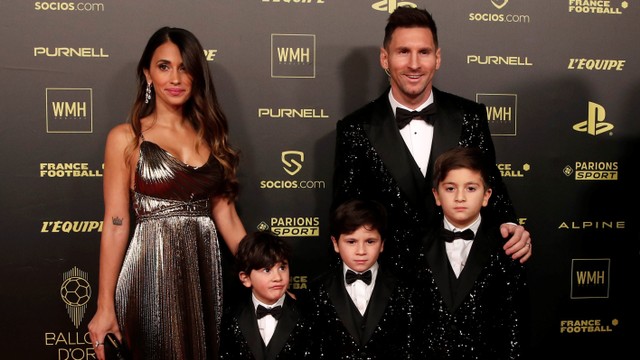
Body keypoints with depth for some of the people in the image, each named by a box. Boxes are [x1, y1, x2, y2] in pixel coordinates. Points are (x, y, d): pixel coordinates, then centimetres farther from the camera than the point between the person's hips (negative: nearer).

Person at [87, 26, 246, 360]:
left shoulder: (210, 135, 10)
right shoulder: (126, 138, -2)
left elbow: (226, 216, 9)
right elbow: (116, 224, -5)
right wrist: (105, 305, -7)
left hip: (205, 268, 4)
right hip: (152, 270, -4)